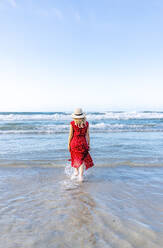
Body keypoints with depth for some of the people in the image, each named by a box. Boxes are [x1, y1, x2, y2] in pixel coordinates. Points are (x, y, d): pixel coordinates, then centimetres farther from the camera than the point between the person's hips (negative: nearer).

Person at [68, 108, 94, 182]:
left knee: (76, 157, 23)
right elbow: (87, 135, 0)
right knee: (82, 159, 9)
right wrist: (88, 144, 8)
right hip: (83, 142, 0)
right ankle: (81, 175, 2)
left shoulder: (72, 123, -8)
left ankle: (76, 171, 35)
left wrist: (69, 144, 4)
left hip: (74, 142, 0)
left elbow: (70, 135, -6)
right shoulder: (86, 123, -4)